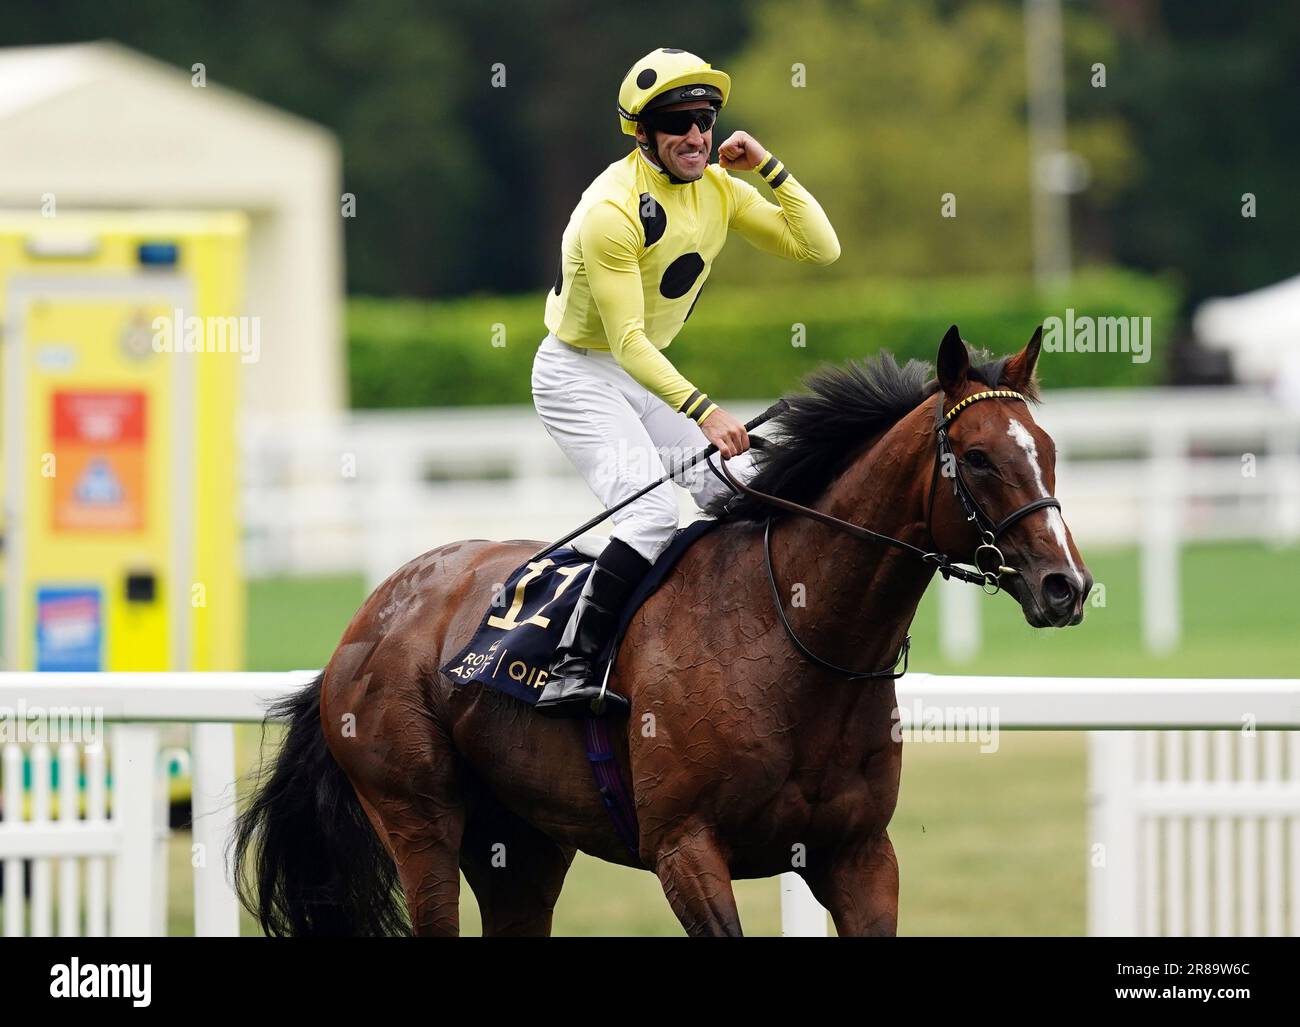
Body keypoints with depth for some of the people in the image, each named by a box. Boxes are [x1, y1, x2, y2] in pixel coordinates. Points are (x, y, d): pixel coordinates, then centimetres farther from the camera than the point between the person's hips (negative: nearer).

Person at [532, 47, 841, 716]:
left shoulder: (717, 188, -2)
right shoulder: (613, 210, -26)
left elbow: (819, 249, -1)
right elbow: (627, 340, -28)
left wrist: (770, 169, -12)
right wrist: (703, 412, -38)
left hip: (645, 374, 8)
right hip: (578, 376, -8)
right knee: (651, 515, -26)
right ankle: (569, 672, -28)